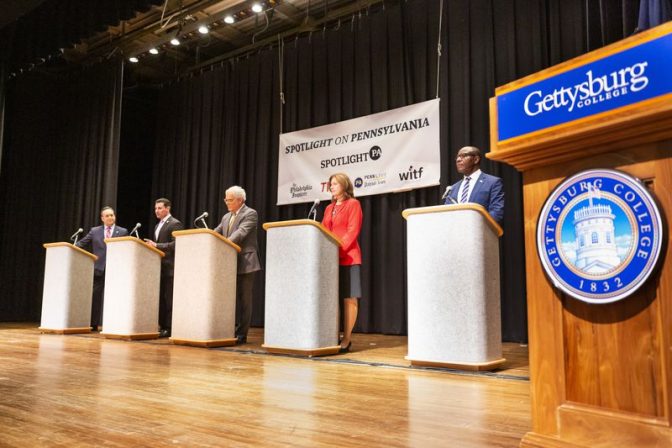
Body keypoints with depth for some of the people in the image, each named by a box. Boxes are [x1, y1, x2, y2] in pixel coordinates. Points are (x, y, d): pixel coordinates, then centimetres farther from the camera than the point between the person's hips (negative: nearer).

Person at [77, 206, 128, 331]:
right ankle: (93, 324, 14)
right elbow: (81, 244, 11)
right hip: (98, 269, 2)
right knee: (95, 297, 5)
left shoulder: (123, 232, 6)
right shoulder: (94, 231, 11)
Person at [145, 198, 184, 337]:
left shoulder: (175, 224, -6)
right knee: (160, 298, 8)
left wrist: (156, 245, -20)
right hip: (159, 266, 9)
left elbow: (175, 245, -16)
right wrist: (151, 245, 7)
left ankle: (169, 328, -1)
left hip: (169, 267, -9)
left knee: (168, 299, -5)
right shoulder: (158, 226, 21)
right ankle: (162, 326, 13)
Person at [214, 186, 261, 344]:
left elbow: (241, 233, -20)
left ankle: (241, 334, 4)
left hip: (246, 263, -7)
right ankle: (232, 331, 20)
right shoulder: (226, 217, 17)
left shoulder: (250, 214, -6)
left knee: (244, 299, -1)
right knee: (232, 298, 12)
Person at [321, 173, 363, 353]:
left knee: (349, 298, -4)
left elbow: (352, 231, -10)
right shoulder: (329, 208, 20)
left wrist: (338, 248, -19)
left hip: (347, 257, -7)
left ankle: (347, 339, -1)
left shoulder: (353, 204, 0)